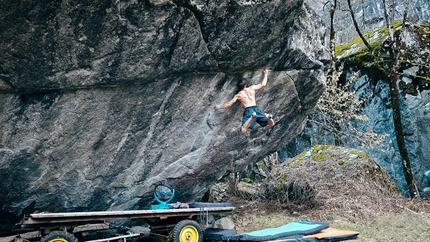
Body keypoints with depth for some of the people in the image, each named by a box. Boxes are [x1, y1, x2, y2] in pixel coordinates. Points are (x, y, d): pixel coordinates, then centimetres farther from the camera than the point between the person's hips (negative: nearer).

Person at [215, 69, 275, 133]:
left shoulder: (238, 95, 12)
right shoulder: (252, 88, 16)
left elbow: (229, 104, 12)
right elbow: (263, 84, 27)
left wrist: (219, 107, 29)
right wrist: (265, 74, 41)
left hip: (248, 110, -2)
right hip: (256, 108, 2)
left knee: (243, 130, -15)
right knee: (271, 124, 9)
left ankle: (252, 117, -37)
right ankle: (267, 116, -26)